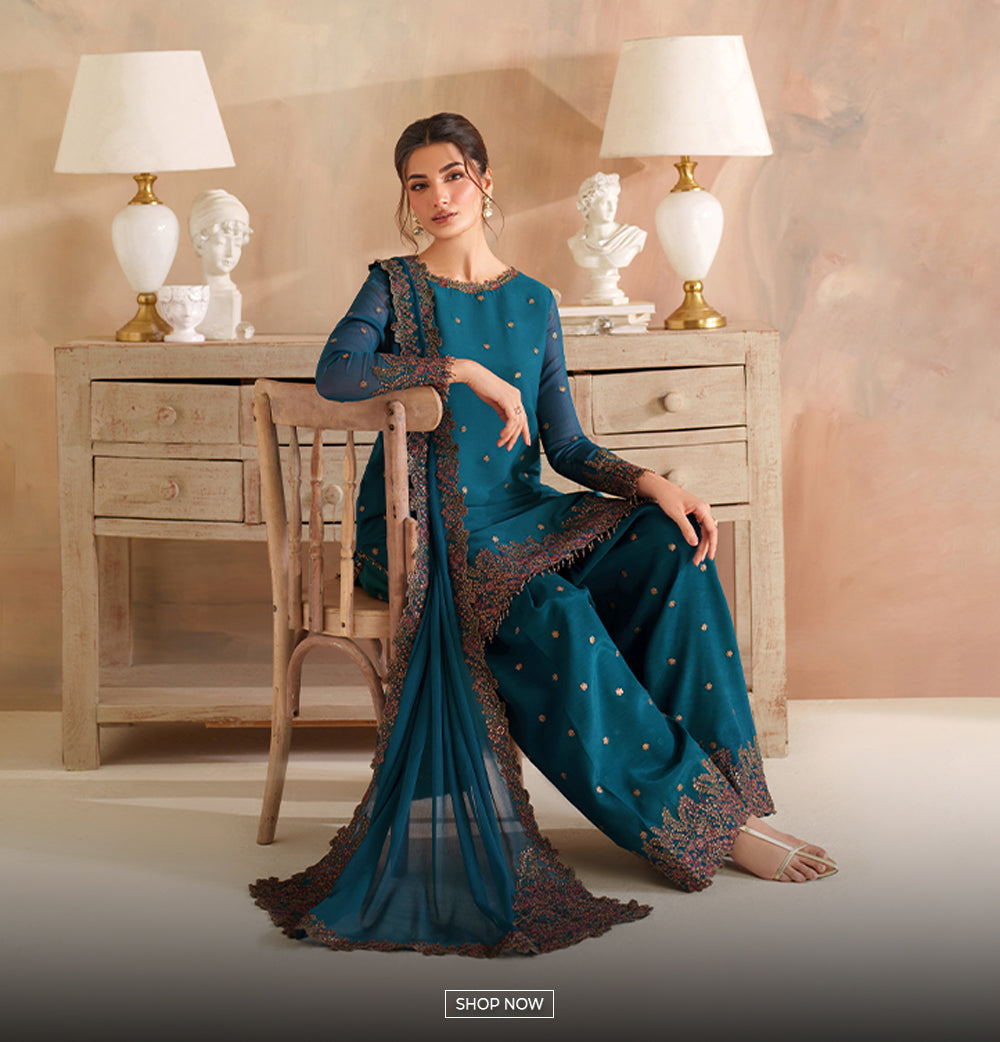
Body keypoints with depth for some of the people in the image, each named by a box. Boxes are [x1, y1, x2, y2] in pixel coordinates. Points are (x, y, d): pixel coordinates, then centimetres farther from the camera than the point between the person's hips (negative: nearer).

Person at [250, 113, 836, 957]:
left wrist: (651, 483, -9)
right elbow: (335, 371, -20)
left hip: (515, 514, 5)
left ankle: (721, 781, -20)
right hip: (421, 530, -4)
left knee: (671, 545, -21)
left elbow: (566, 446, 9)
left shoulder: (533, 302, 13)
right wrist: (463, 369, -22)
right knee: (554, 613, -32)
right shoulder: (395, 286, 2)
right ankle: (703, 820, -25)